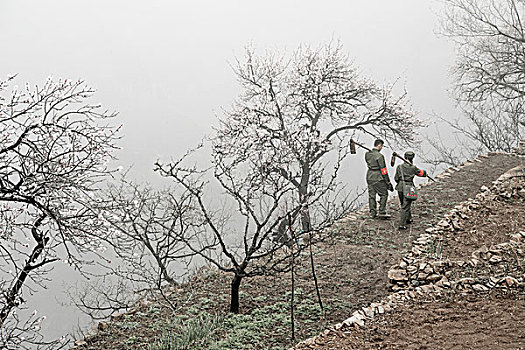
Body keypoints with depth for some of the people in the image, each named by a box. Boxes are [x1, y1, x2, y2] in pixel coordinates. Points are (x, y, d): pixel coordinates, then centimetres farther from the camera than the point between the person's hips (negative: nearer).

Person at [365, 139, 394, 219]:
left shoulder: (367, 154, 3)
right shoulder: (379, 156, -17)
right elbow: (383, 170, -15)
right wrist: (388, 182, -10)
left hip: (369, 177, 7)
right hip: (378, 178, -7)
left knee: (371, 195, 12)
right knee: (384, 194, 7)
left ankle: (372, 213, 17)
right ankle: (382, 213, 6)